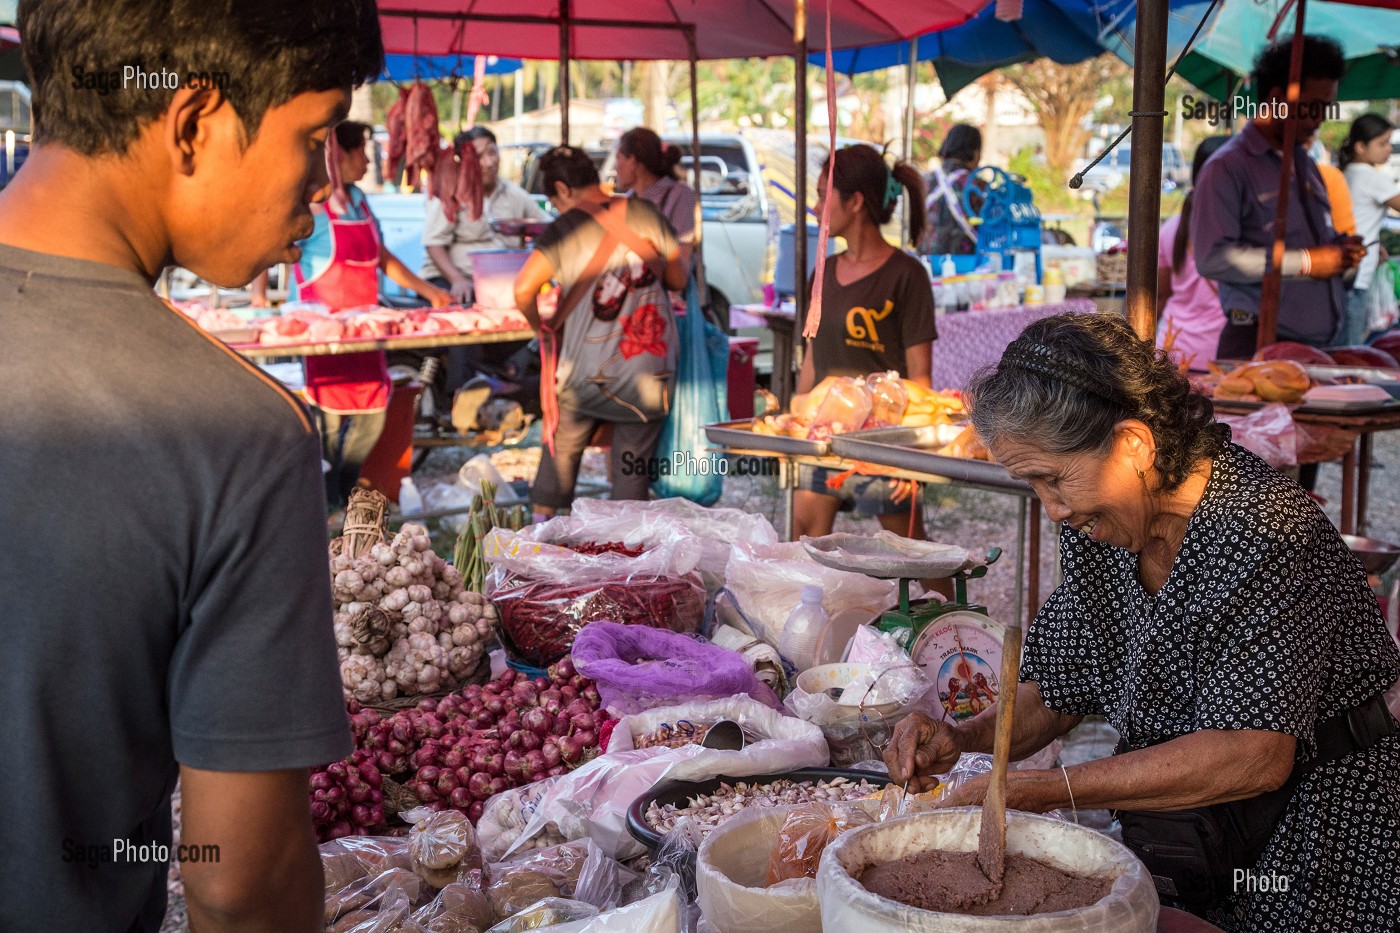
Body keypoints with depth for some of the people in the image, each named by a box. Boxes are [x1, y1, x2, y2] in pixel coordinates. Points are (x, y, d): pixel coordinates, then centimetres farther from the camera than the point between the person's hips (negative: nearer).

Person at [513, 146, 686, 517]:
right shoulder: (644, 213, 0)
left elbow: (523, 290, -17)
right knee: (632, 465, 8)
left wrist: (542, 329, 1)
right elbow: (678, 278, 7)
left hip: (587, 368, -1)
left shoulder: (565, 229, -7)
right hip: (649, 366, 1)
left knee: (562, 448, 19)